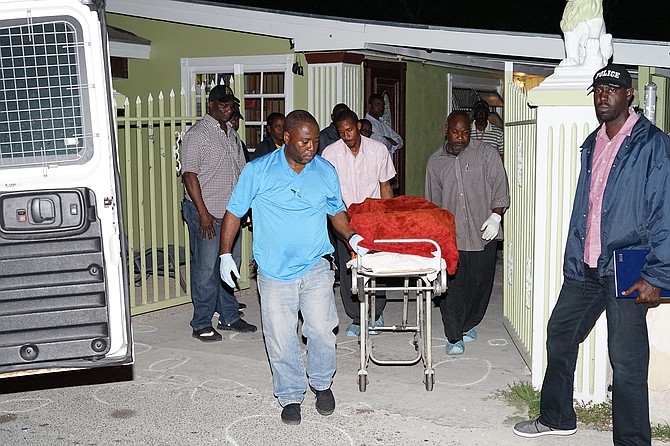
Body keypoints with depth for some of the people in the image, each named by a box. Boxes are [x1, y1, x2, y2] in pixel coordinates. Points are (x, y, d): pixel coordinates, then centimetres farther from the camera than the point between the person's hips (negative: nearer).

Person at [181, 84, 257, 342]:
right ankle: (201, 324, 8)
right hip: (206, 213, -8)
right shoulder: (198, 134, -10)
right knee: (205, 268, -2)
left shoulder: (232, 135, 15)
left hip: (231, 213, 8)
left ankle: (229, 317, 26)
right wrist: (203, 213, -19)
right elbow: (190, 175, -15)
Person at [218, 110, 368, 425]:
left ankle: (321, 384, 25)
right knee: (280, 339, 4)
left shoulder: (326, 171, 3)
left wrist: (351, 237, 1)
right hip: (274, 272, -1)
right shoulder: (258, 171, -6)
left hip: (315, 268, 2)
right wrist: (226, 254, 0)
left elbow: (336, 211, 17)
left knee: (322, 330, -3)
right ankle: (291, 396, 24)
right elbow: (234, 212, 2)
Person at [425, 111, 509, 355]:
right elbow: (432, 201, 16)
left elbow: (500, 188, 1)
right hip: (449, 236, 1)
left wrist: (495, 216, -12)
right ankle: (454, 337, 4)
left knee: (480, 284, 8)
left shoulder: (486, 153, 3)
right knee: (452, 286, -5)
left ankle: (469, 324, 29)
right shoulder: (435, 161, 10)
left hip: (483, 235, -1)